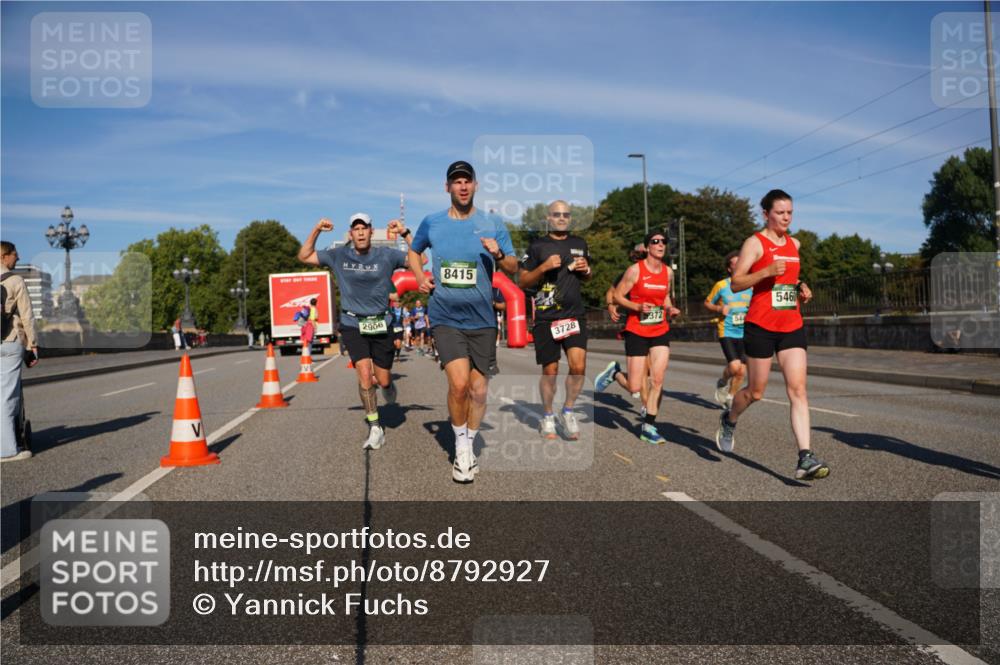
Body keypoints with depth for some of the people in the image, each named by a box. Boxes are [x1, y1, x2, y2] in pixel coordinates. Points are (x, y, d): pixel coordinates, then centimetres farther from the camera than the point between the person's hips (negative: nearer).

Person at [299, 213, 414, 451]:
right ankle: (375, 429, -1)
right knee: (364, 374, -14)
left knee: (383, 380, 4)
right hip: (352, 325, 0)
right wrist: (316, 230, -4)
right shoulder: (339, 256, 2)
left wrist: (405, 233, -18)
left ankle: (387, 385, 45)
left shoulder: (386, 255, -3)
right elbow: (304, 257, 9)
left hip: (381, 324, 0)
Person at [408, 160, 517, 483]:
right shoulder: (431, 223, 3)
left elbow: (513, 267, 4)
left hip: (482, 320, 1)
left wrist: (499, 255, -18)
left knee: (479, 390, 8)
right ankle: (461, 447, 5)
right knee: (459, 384, -18)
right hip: (446, 319, -1)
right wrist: (419, 277, 3)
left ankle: (469, 446, 31)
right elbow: (414, 251, 22)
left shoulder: (493, 224, 1)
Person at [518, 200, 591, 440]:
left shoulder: (580, 243, 13)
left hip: (575, 315, 3)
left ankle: (567, 412, 11)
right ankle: (548, 417, 23)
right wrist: (544, 267, -14)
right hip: (546, 318, -3)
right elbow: (522, 281, 1)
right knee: (550, 371, 2)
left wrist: (585, 269, 1)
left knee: (578, 366, -11)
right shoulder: (537, 246, 1)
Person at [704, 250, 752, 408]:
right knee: (734, 367, -18)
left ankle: (730, 397, 26)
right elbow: (707, 303, 9)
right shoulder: (721, 285, -2)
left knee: (742, 371, 4)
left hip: (744, 333, 4)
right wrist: (719, 308, -10)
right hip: (727, 332, -4)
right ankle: (722, 384, 14)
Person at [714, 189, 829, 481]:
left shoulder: (794, 244, 14)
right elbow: (736, 283, -11)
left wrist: (800, 288, 11)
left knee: (798, 389, -8)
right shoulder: (755, 242, -5)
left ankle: (805, 459, -12)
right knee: (756, 392, 6)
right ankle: (729, 420, 38)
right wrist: (766, 271, -25)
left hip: (792, 327, 5)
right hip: (761, 326, -5)